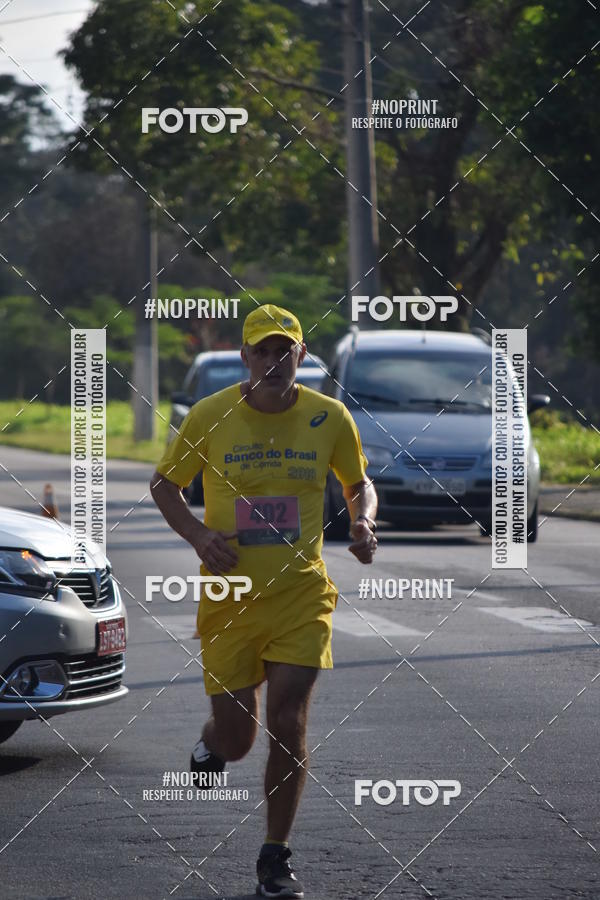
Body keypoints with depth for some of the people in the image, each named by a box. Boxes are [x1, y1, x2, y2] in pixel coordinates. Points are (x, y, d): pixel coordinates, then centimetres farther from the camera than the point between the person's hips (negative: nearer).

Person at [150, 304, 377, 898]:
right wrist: (196, 535, -9)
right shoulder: (210, 416, -5)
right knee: (235, 740, 3)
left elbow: (359, 484, 15)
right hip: (229, 597, 0)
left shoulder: (329, 417, -1)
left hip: (302, 594, 0)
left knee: (287, 725, -9)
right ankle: (211, 741, 43)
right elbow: (163, 483, 8)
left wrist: (363, 522, -7)